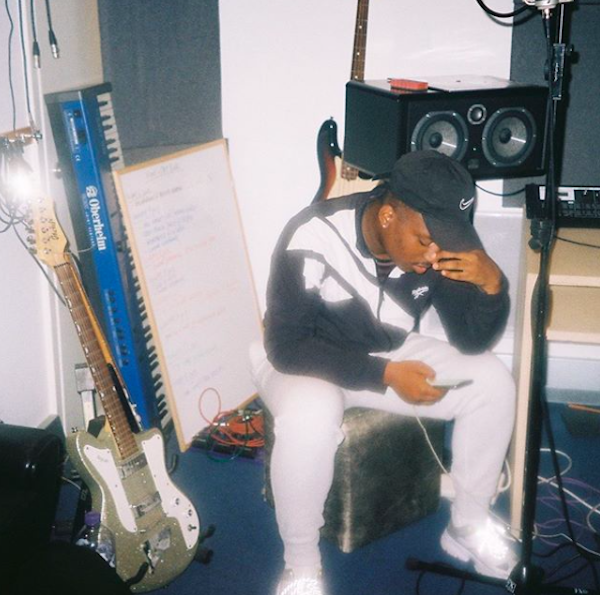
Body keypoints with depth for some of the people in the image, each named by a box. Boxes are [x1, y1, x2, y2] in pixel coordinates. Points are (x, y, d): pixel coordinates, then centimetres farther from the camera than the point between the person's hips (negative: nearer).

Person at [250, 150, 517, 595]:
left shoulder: (440, 241, -15)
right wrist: (385, 375, -32)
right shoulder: (313, 240, -31)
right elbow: (287, 347, -27)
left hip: (388, 353, 5)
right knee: (310, 415, -38)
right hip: (304, 358, -5)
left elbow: (473, 341, -10)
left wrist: (492, 283, -31)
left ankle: (469, 524, 9)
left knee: (493, 382, -13)